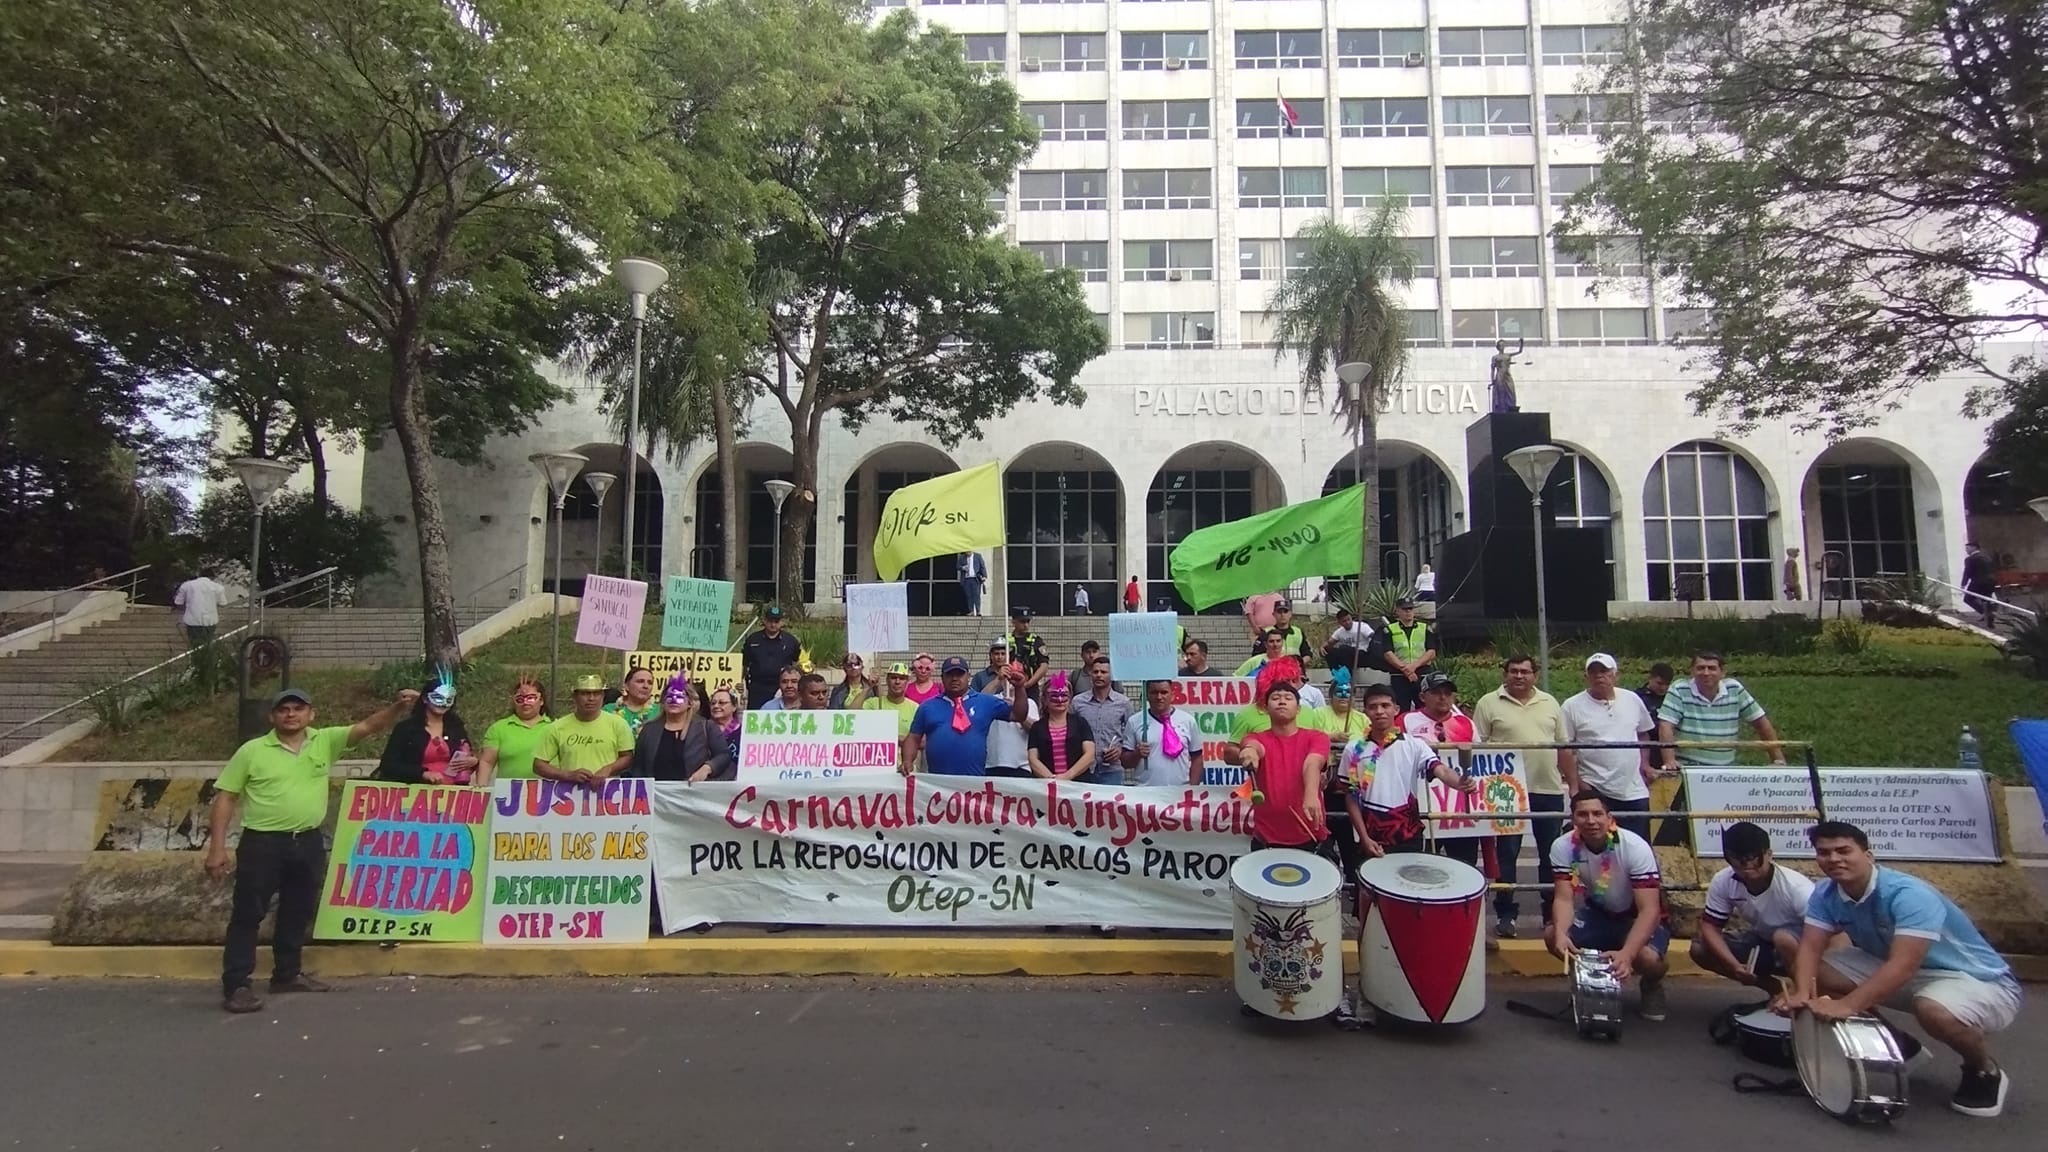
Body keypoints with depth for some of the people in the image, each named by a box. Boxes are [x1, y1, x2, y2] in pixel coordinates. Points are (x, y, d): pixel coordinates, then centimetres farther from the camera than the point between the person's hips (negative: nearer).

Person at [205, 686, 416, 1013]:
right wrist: (217, 847, -6)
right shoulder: (252, 751, -3)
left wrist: (398, 708, -26)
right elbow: (225, 798, -1)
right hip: (262, 843, -4)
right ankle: (236, 985, 9)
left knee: (299, 912, 15)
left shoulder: (325, 742, 3)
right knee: (248, 914, 2)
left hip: (309, 842, 4)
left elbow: (368, 727, -6)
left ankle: (287, 974, 30)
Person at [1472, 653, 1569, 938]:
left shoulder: (1550, 703, 11)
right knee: (1507, 853, 2)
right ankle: (1505, 913, 11)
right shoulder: (1489, 703, -2)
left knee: (1551, 854, 11)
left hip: (1549, 789, 4)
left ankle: (1553, 912, 23)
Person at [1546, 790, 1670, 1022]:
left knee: (1647, 958, -34)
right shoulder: (1563, 847, -19)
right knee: (1552, 935, -25)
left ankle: (1652, 986, 7)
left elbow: (1649, 909, -31)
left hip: (1637, 917, -3)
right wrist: (1561, 934, -45)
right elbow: (1564, 898, -22)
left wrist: (1626, 953, -46)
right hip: (1596, 914, 3)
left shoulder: (1635, 847, -28)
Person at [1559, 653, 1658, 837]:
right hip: (1594, 792, -4)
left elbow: (1643, 733, 22)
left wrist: (1644, 764, 9)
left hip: (1635, 791, 4)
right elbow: (1565, 749, -6)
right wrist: (1574, 785, -11)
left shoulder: (1632, 700, 8)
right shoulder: (1573, 706, -6)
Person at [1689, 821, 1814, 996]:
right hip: (1762, 944, 5)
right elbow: (1710, 926, -12)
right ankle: (1774, 988, 1)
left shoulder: (1797, 887, -31)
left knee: (1784, 938, -38)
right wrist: (1735, 966, -27)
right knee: (1700, 949, -13)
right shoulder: (1723, 882, -19)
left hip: (1799, 948, -5)